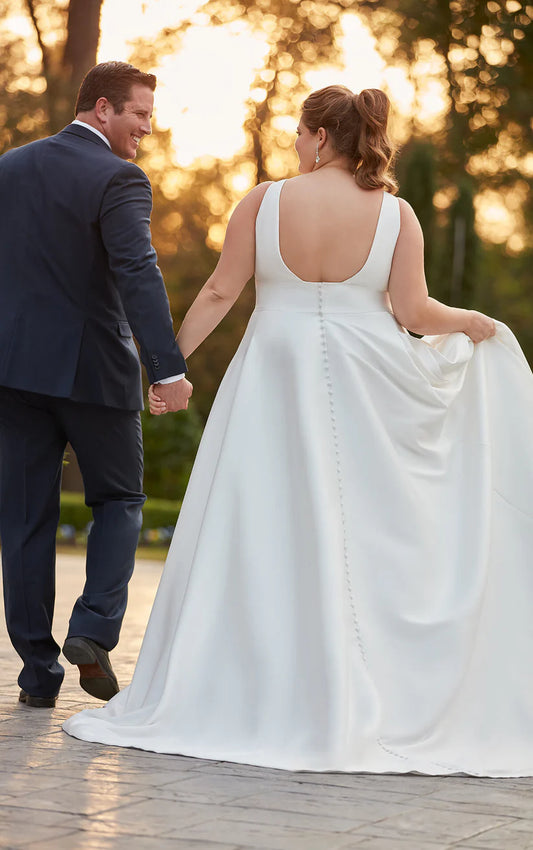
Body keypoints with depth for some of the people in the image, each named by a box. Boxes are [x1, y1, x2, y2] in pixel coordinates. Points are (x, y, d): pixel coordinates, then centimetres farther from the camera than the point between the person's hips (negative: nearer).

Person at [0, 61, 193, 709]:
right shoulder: (117, 179, -10)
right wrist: (169, 368, -30)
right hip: (93, 369, -4)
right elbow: (138, 273, -24)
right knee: (119, 498, 15)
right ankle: (94, 628, -4)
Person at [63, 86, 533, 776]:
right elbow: (414, 313, -5)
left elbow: (220, 292, -3)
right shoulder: (395, 214, -3)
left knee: (259, 531, 5)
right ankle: (356, 701, 8)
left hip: (275, 380, 0)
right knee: (364, 537, 6)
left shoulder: (264, 201, -4)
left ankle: (234, 695, 8)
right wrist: (476, 325, 14)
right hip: (365, 387, 0)